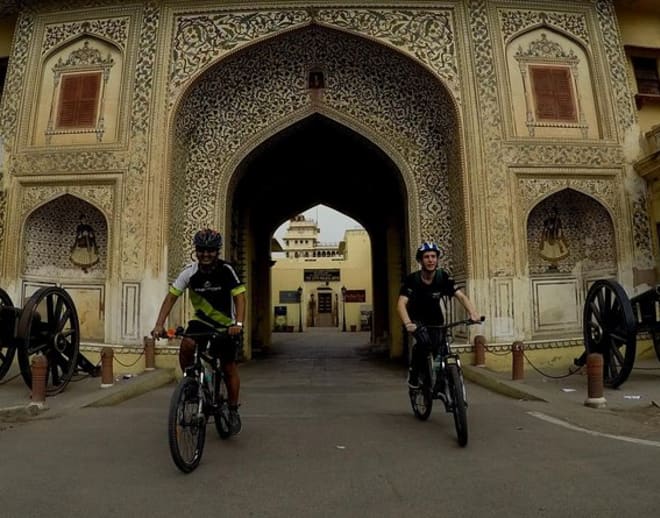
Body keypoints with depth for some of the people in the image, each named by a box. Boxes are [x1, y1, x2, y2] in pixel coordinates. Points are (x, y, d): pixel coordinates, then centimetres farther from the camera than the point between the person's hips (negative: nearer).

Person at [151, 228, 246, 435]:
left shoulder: (226, 270, -18)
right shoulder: (190, 271, -13)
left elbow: (239, 297, -22)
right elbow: (171, 296, -12)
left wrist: (239, 323, -37)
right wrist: (159, 325, -23)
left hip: (226, 324, -2)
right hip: (201, 320, 2)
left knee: (229, 368, 1)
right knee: (186, 346, -28)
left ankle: (233, 411, 22)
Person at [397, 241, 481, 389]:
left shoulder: (443, 277, -17)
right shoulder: (412, 279, -25)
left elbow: (461, 296, -24)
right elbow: (401, 303, -36)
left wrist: (473, 313, -43)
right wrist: (407, 323, -54)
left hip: (435, 318, 3)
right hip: (416, 318, -3)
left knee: (438, 346, -11)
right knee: (424, 342, -28)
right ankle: (413, 374, -5)